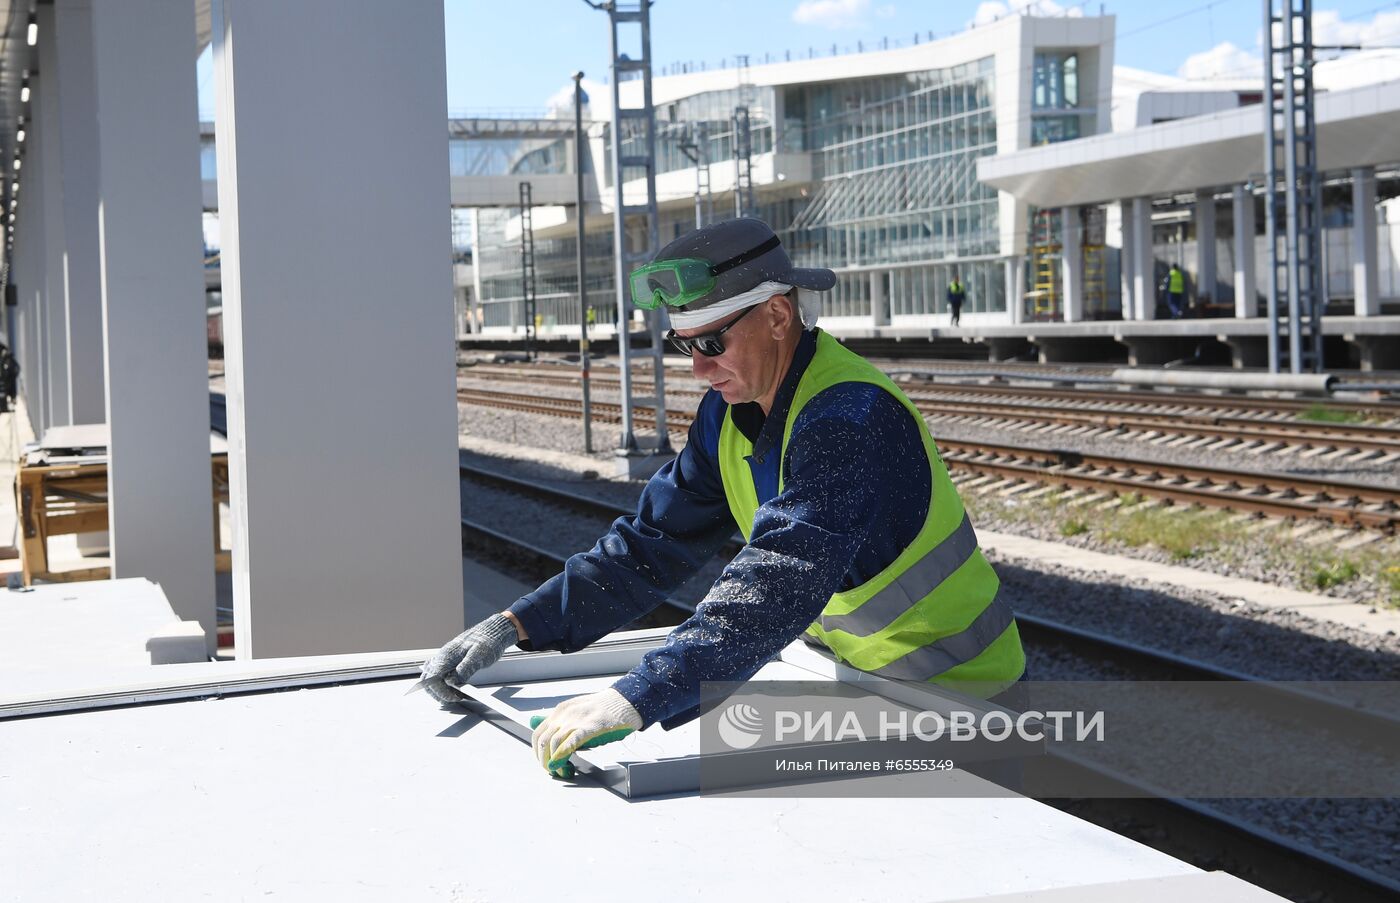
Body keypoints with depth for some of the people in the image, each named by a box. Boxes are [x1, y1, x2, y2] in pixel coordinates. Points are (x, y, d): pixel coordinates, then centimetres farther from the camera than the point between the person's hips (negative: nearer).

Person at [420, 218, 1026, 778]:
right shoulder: (729, 414, 3)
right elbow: (652, 543, 3)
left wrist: (638, 698, -48)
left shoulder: (849, 417, -27)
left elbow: (780, 586, -39)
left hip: (953, 691, -8)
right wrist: (517, 626, -9)